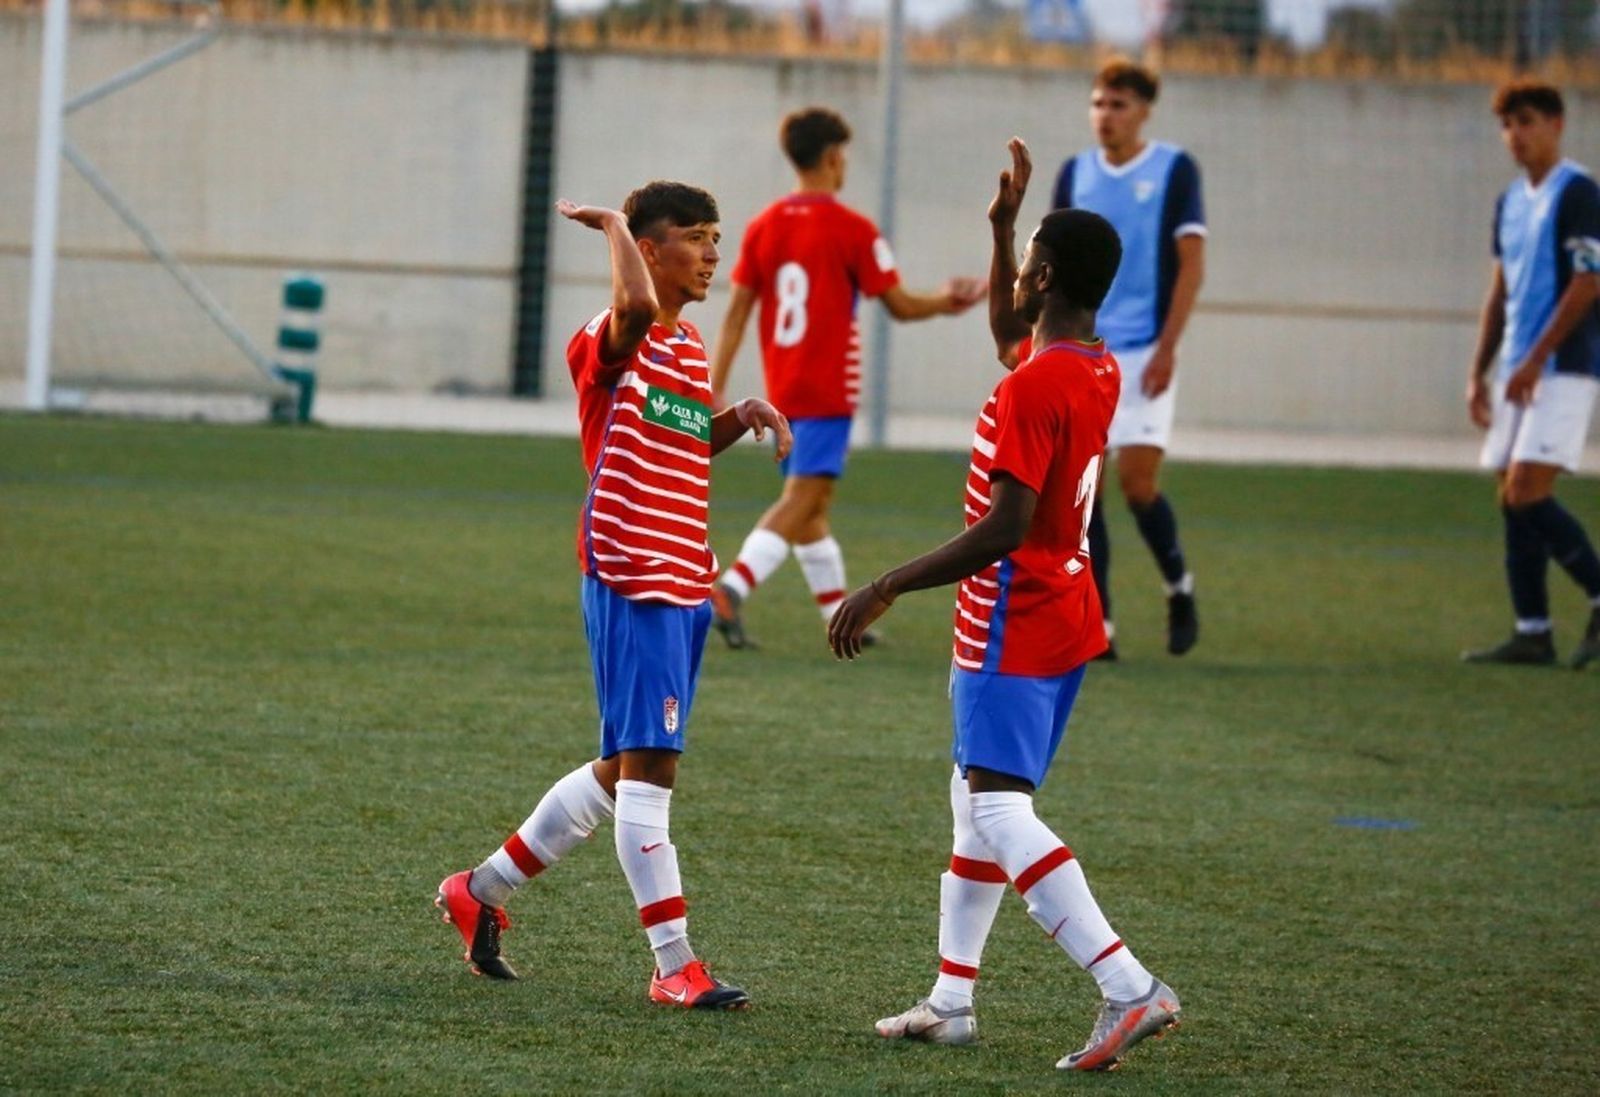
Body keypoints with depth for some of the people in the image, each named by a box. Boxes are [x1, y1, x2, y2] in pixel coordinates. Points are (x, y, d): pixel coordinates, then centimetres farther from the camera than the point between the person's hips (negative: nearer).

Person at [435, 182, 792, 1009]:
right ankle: (674, 965, -9)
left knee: (625, 769, 14)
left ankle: (483, 891, 28)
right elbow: (636, 305, -35)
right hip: (631, 580, -9)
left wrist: (738, 418, 13)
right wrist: (615, 225, -18)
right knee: (648, 765, -10)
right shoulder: (611, 343, -10)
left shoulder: (692, 351, 18)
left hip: (685, 586, 9)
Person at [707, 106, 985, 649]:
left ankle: (840, 617, 22)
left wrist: (715, 390, 5)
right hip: (828, 390, -6)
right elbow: (900, 305, -5)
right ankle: (731, 588, -27)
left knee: (811, 503, 15)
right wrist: (947, 302, 14)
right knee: (802, 499, -9)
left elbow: (736, 313, 3)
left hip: (782, 390, 6)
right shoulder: (852, 229, -11)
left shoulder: (762, 227, 4)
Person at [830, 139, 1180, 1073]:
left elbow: (1002, 529, -27)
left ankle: (1130, 988, -24)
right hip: (1068, 616, 10)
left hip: (1012, 624, -10)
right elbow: (1008, 332, 31)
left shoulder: (1032, 388, -21)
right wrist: (1004, 226, 25)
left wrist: (885, 591, -23)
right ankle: (952, 1001, 23)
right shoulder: (1100, 372, 7)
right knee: (983, 804, 18)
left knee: (998, 811, -14)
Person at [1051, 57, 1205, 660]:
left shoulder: (1175, 170, -3)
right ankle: (1097, 624, 3)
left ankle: (1179, 587, 16)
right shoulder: (1075, 174, 9)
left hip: (1144, 354, -4)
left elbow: (1192, 263, -5)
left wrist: (1166, 348, -12)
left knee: (1137, 481, -10)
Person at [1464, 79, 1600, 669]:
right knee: (1514, 501, 4)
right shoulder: (1511, 202, 17)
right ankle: (1532, 633, 6)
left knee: (1525, 495, -16)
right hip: (1518, 372, 8)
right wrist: (1479, 372, 17)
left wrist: (1534, 360, -18)